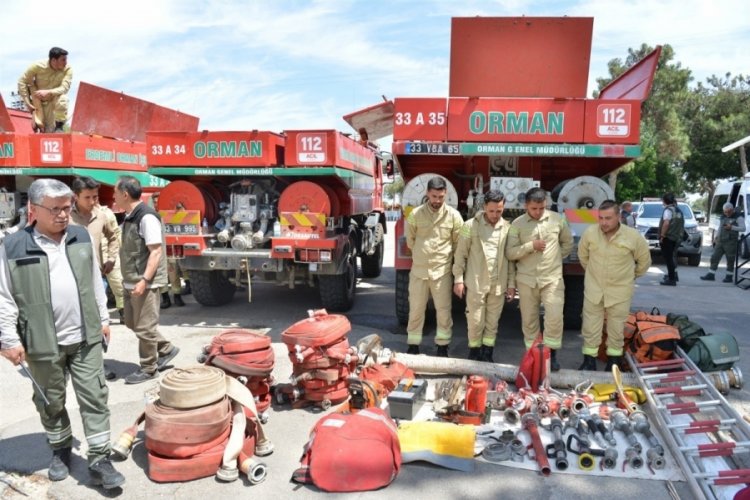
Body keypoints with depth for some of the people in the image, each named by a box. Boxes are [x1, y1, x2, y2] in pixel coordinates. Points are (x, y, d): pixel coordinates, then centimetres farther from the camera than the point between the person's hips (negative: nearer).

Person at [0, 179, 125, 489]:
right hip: (43, 343, -2)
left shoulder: (82, 237, 5)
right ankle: (60, 450, 36)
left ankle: (99, 460, 12)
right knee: (51, 403, 14)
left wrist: (102, 318, 13)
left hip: (85, 338, 3)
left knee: (94, 398, 3)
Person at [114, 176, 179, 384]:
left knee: (144, 327, 0)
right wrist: (129, 279, 20)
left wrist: (144, 280, -25)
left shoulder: (147, 217, -17)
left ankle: (148, 368, 14)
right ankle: (166, 349, 29)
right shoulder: (130, 217, 12)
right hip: (131, 281, 10)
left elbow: (156, 251, -21)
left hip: (145, 283, -10)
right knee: (132, 322, 18)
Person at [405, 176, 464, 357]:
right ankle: (413, 346, 22)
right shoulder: (416, 214, -2)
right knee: (416, 309, 9)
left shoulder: (453, 215, -4)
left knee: (444, 310, 5)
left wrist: (444, 255, 11)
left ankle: (442, 346, 19)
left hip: (442, 270, -1)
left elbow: (459, 243, 5)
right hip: (418, 269, 1)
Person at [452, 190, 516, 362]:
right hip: (476, 283, -2)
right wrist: (458, 279, -4)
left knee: (493, 322, 9)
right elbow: (460, 254, -1)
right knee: (475, 321, 3)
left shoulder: (508, 228, 4)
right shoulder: (470, 225, -3)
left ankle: (487, 354, 22)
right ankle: (474, 352, 21)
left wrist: (511, 283, 6)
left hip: (498, 284, 2)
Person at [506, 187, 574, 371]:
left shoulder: (557, 220, 0)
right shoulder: (517, 224, -3)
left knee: (555, 317, -7)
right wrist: (531, 246, -17)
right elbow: (510, 252, -6)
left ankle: (552, 353, 13)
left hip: (552, 278, 0)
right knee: (529, 319, 8)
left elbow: (568, 242, 15)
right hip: (526, 279, 0)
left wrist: (556, 258, 7)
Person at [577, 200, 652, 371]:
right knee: (590, 327, 8)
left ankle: (614, 360, 28)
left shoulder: (633, 236, -14)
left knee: (616, 329, 12)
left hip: (620, 291, -1)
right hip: (593, 289, 2)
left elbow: (645, 260, 4)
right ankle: (589, 360, 21)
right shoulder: (590, 233, -10)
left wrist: (631, 276, 11)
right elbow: (583, 255, 11)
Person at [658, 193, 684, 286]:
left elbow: (666, 223, -24)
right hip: (676, 237, 9)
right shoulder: (678, 210, 16)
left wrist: (662, 236, -20)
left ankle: (671, 279, -6)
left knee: (668, 258, -6)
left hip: (667, 237, -9)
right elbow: (681, 224, 17)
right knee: (671, 257, 21)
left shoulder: (668, 209, -11)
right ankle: (672, 274, 31)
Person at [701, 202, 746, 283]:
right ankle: (711, 275, 7)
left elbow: (743, 228, -15)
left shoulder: (738, 217, -6)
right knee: (715, 257, 4)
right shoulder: (723, 216, 14)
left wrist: (731, 227, -25)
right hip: (720, 241, 7)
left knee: (730, 260, 0)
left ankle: (729, 276, 9)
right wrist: (717, 237, 20)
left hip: (731, 242, -6)